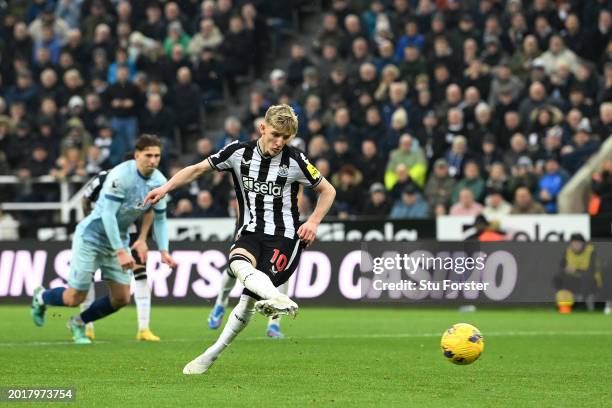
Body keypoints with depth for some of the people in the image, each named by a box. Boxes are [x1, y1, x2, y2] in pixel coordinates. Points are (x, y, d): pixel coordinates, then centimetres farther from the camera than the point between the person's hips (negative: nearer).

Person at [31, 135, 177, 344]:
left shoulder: (159, 182, -6)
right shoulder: (121, 175, -27)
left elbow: (159, 218, 5)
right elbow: (107, 214, -28)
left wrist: (163, 251, -6)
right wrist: (120, 251, -31)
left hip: (118, 238, 7)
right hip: (91, 236, -7)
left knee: (121, 299, 1)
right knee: (75, 298, -2)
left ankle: (79, 323, 25)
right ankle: (41, 297, 31)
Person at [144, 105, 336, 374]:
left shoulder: (295, 161, -6)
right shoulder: (239, 152, -1)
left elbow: (327, 191, 7)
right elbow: (198, 169, 10)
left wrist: (313, 221, -7)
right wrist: (166, 188, -1)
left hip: (284, 238, -3)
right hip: (250, 232, 3)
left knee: (250, 297, -17)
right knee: (238, 263, -34)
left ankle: (212, 354, -5)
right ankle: (278, 299, -58)